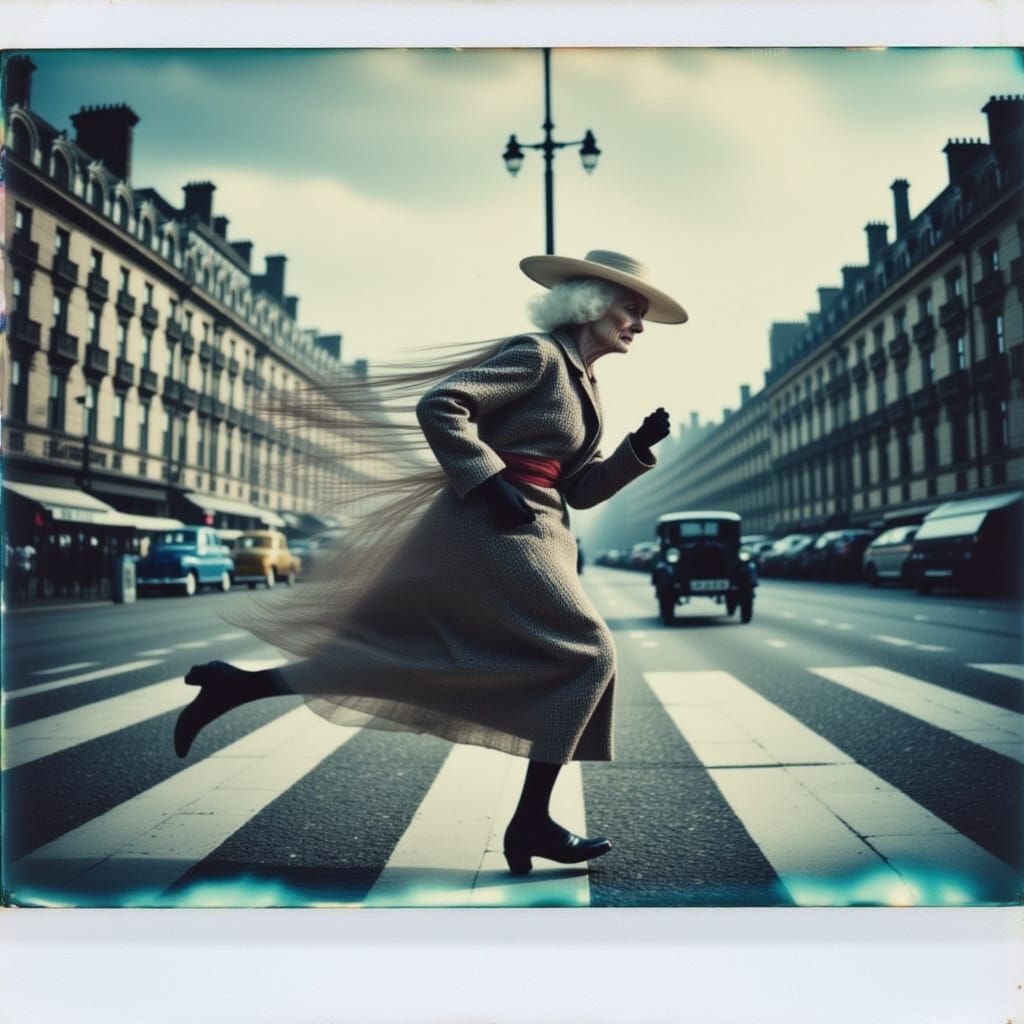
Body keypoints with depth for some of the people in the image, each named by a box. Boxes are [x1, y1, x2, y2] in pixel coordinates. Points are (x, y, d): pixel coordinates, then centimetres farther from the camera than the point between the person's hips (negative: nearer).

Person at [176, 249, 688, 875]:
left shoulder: (586, 385, 21)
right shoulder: (539, 354, -7)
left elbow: (581, 488, 18)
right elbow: (439, 405, -15)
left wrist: (640, 446, 7)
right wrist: (491, 480, -20)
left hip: (532, 528, 9)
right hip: (493, 524, -9)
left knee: (408, 654, 8)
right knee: (587, 651, -6)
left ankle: (238, 686, 13)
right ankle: (532, 823, 3)